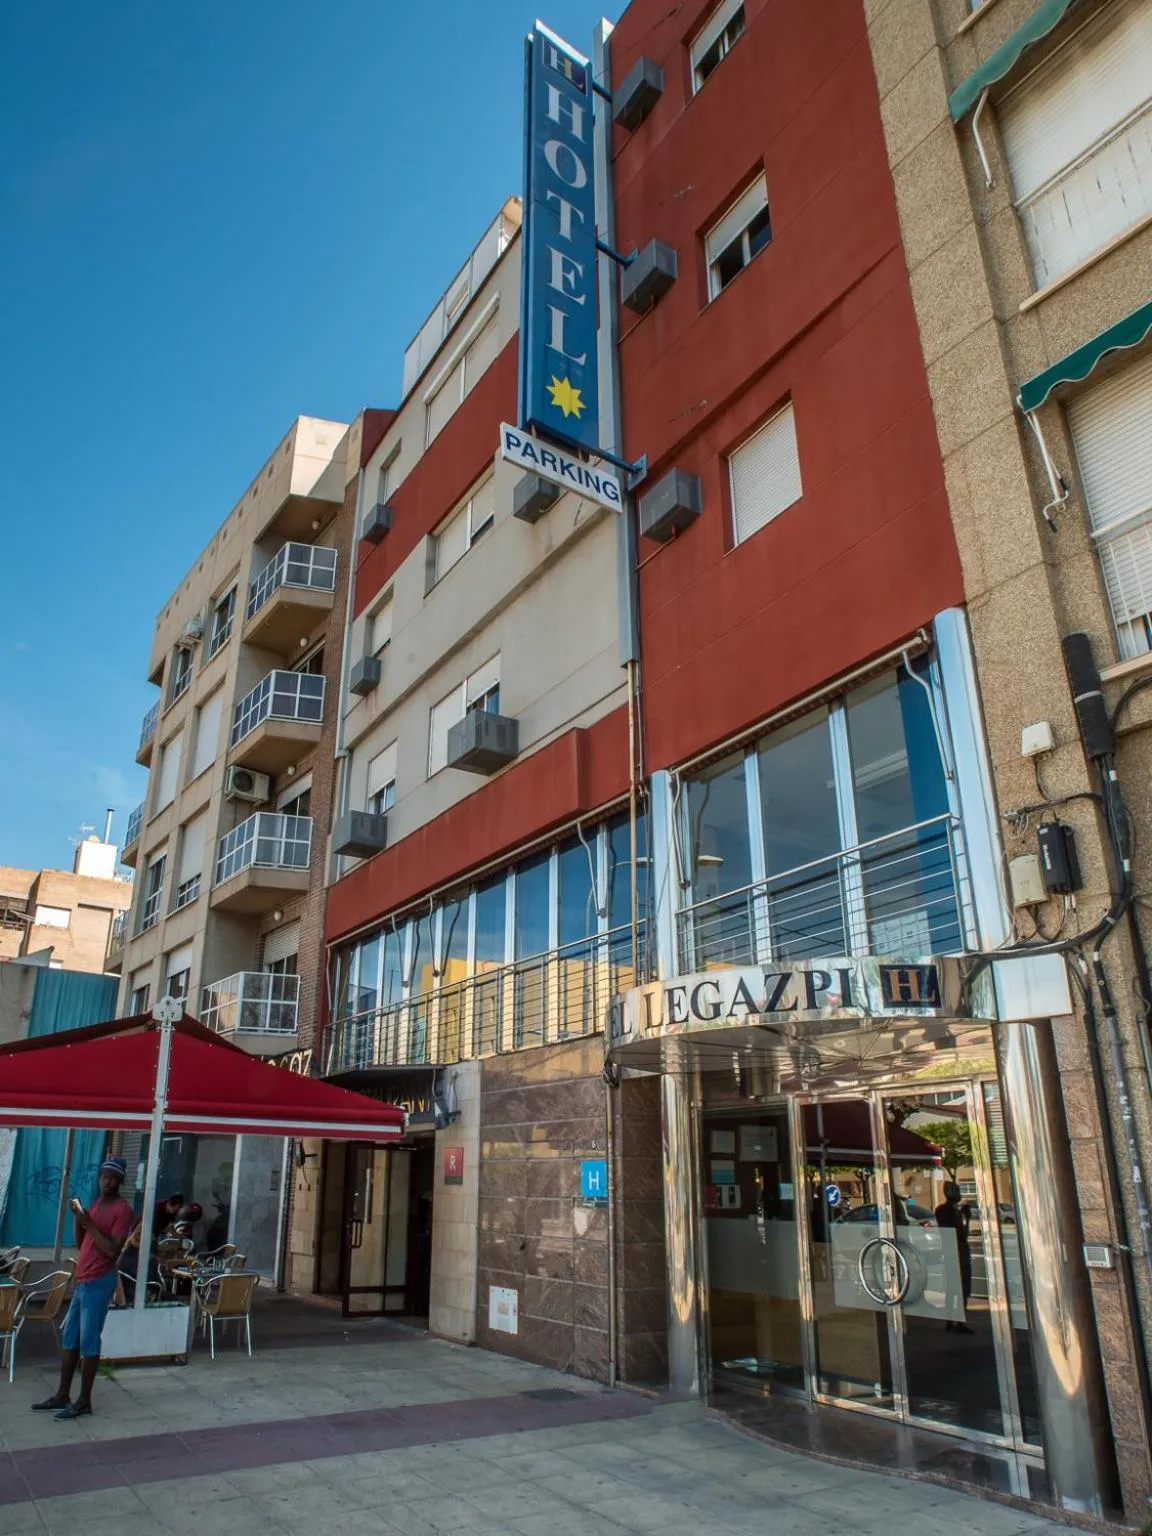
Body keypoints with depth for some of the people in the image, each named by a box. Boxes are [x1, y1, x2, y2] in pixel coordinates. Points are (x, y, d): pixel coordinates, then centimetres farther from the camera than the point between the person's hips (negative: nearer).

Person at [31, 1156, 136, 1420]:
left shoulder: (122, 1210, -13)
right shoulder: (96, 1203, 14)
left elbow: (113, 1251, -20)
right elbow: (81, 1243, 16)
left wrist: (89, 1224, -21)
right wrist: (79, 1218, 0)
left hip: (99, 1282, -9)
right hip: (83, 1280, 9)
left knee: (88, 1341, -4)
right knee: (69, 1338, 13)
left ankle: (84, 1401, 5)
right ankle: (62, 1396, 23)